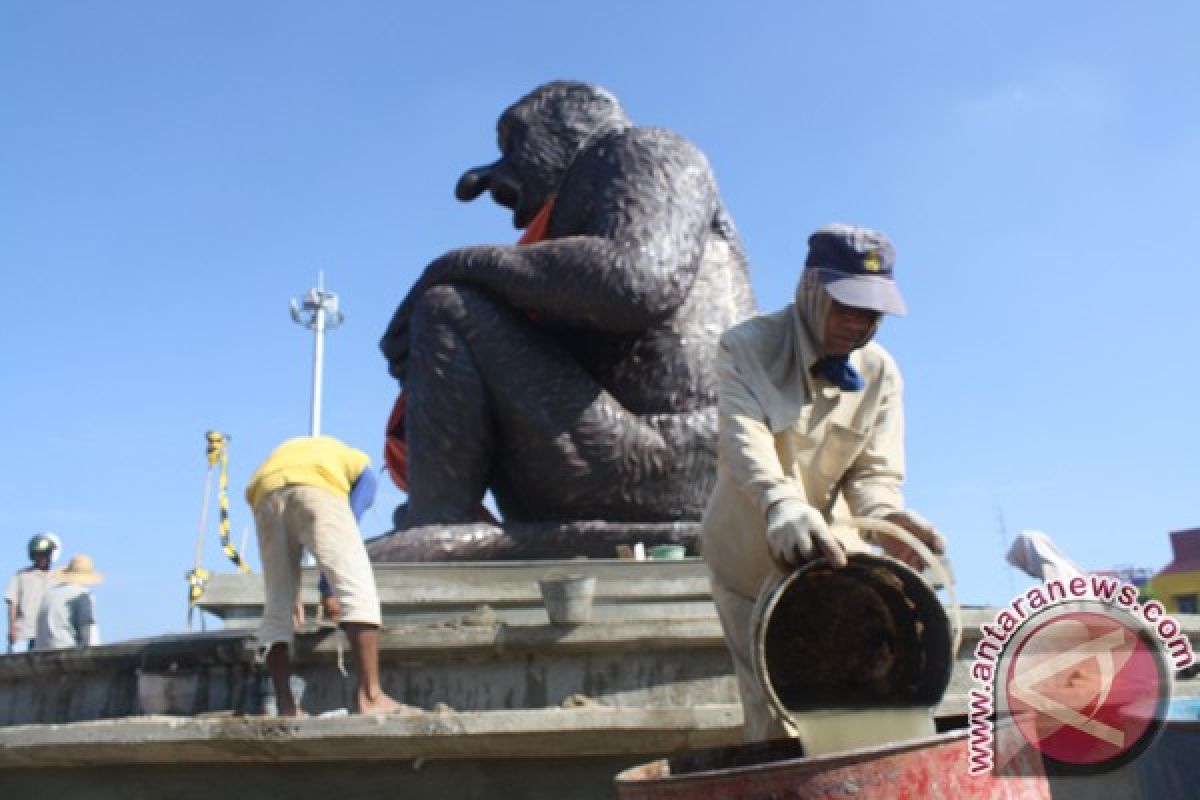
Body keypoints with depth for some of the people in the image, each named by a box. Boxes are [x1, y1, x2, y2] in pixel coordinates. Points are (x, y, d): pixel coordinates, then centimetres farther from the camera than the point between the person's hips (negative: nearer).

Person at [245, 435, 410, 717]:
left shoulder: (282, 453, 44)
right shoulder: (360, 467, 33)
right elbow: (347, 529, 20)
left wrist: (295, 591, 39)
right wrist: (329, 589, 23)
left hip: (266, 493, 4)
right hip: (317, 488, -4)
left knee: (277, 605, 10)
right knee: (359, 587, -8)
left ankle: (285, 706, 2)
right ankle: (371, 696, -21)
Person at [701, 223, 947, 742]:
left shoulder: (880, 372, -5)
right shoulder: (746, 348, -17)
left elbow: (875, 472, -11)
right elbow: (745, 444, -34)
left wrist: (884, 516, -36)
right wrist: (783, 508, -55)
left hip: (828, 555, 4)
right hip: (748, 556, -3)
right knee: (771, 707, -3)